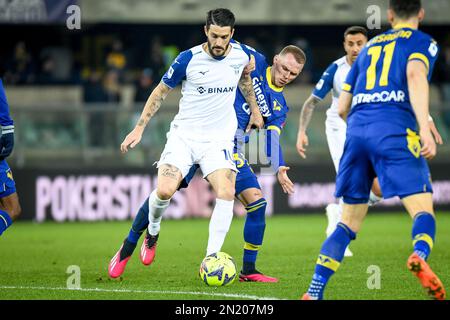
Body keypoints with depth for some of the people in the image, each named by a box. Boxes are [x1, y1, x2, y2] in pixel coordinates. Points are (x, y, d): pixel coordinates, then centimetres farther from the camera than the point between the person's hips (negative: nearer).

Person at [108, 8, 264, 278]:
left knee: (226, 193, -21)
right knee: (164, 191, -20)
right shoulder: (188, 59, -10)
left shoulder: (241, 54, -1)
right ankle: (152, 233, 13)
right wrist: (139, 129, 2)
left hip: (219, 139, 2)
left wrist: (255, 110, 28)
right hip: (184, 134, -2)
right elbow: (161, 91, 4)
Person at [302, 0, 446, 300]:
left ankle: (314, 292, 1)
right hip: (395, 128, -5)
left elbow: (342, 108, 26)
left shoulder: (369, 47, 28)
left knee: (349, 222, 12)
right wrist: (425, 127, -21)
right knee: (423, 210, -8)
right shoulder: (423, 42, 12)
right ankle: (420, 255, -41)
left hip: (356, 130, 5)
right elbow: (415, 75, -11)